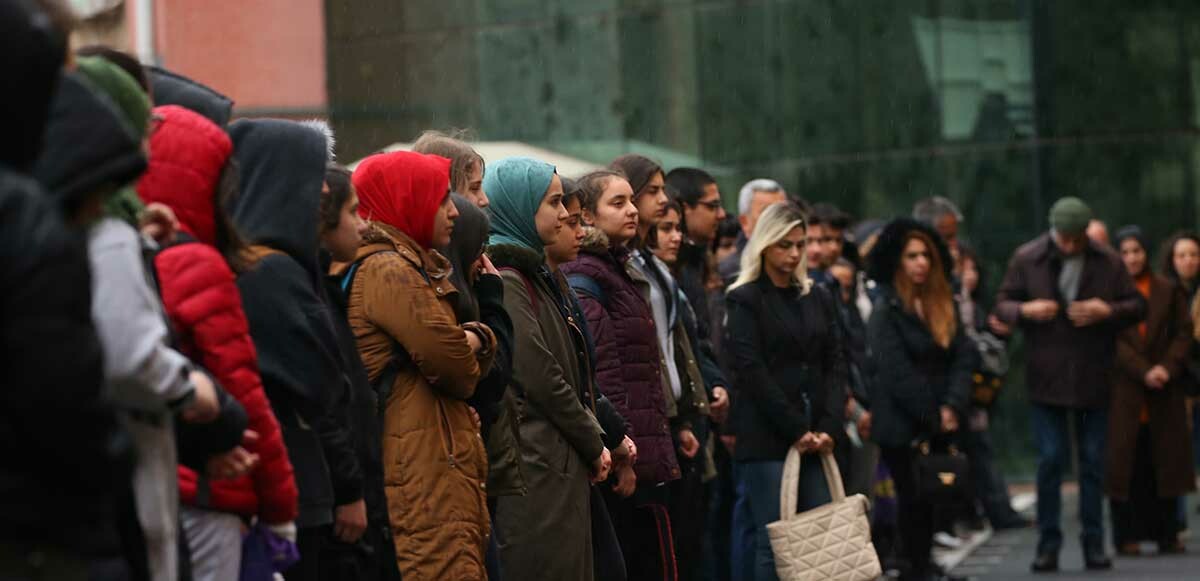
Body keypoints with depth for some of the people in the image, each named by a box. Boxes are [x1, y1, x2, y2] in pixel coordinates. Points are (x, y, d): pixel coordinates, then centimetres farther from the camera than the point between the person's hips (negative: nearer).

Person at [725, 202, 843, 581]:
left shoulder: (818, 298, 16)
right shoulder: (745, 300, 0)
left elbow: (835, 365, 11)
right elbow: (752, 372, -8)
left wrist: (827, 426, -3)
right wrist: (796, 430, -11)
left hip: (815, 438, 5)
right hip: (767, 437, -5)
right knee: (774, 543, -7)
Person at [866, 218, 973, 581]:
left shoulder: (942, 305, 11)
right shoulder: (886, 309, -9)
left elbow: (963, 357, 5)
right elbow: (897, 373, -15)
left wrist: (952, 407, -9)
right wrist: (934, 417, -12)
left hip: (938, 425, 5)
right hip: (902, 425, -5)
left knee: (933, 496, 7)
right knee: (914, 498, -1)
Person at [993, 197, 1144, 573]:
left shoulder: (1108, 262, 2)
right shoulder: (1026, 259, 0)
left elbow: (1137, 306, 5)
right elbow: (1002, 305, 4)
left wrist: (1108, 311, -15)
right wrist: (1025, 310, -18)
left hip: (1093, 377, 1)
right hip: (1046, 378, -1)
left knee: (1093, 461, 5)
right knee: (1050, 459, -3)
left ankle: (1093, 542, 12)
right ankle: (1048, 542, 4)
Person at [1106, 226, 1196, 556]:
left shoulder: (1168, 290, 10)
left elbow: (1183, 333, 6)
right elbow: (1112, 340, -6)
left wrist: (1168, 367, -11)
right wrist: (1144, 372, -15)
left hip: (1164, 392, 2)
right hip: (1123, 391, -2)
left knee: (1164, 462, 3)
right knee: (1126, 463, -2)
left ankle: (1167, 534, 7)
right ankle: (1127, 537, 1)